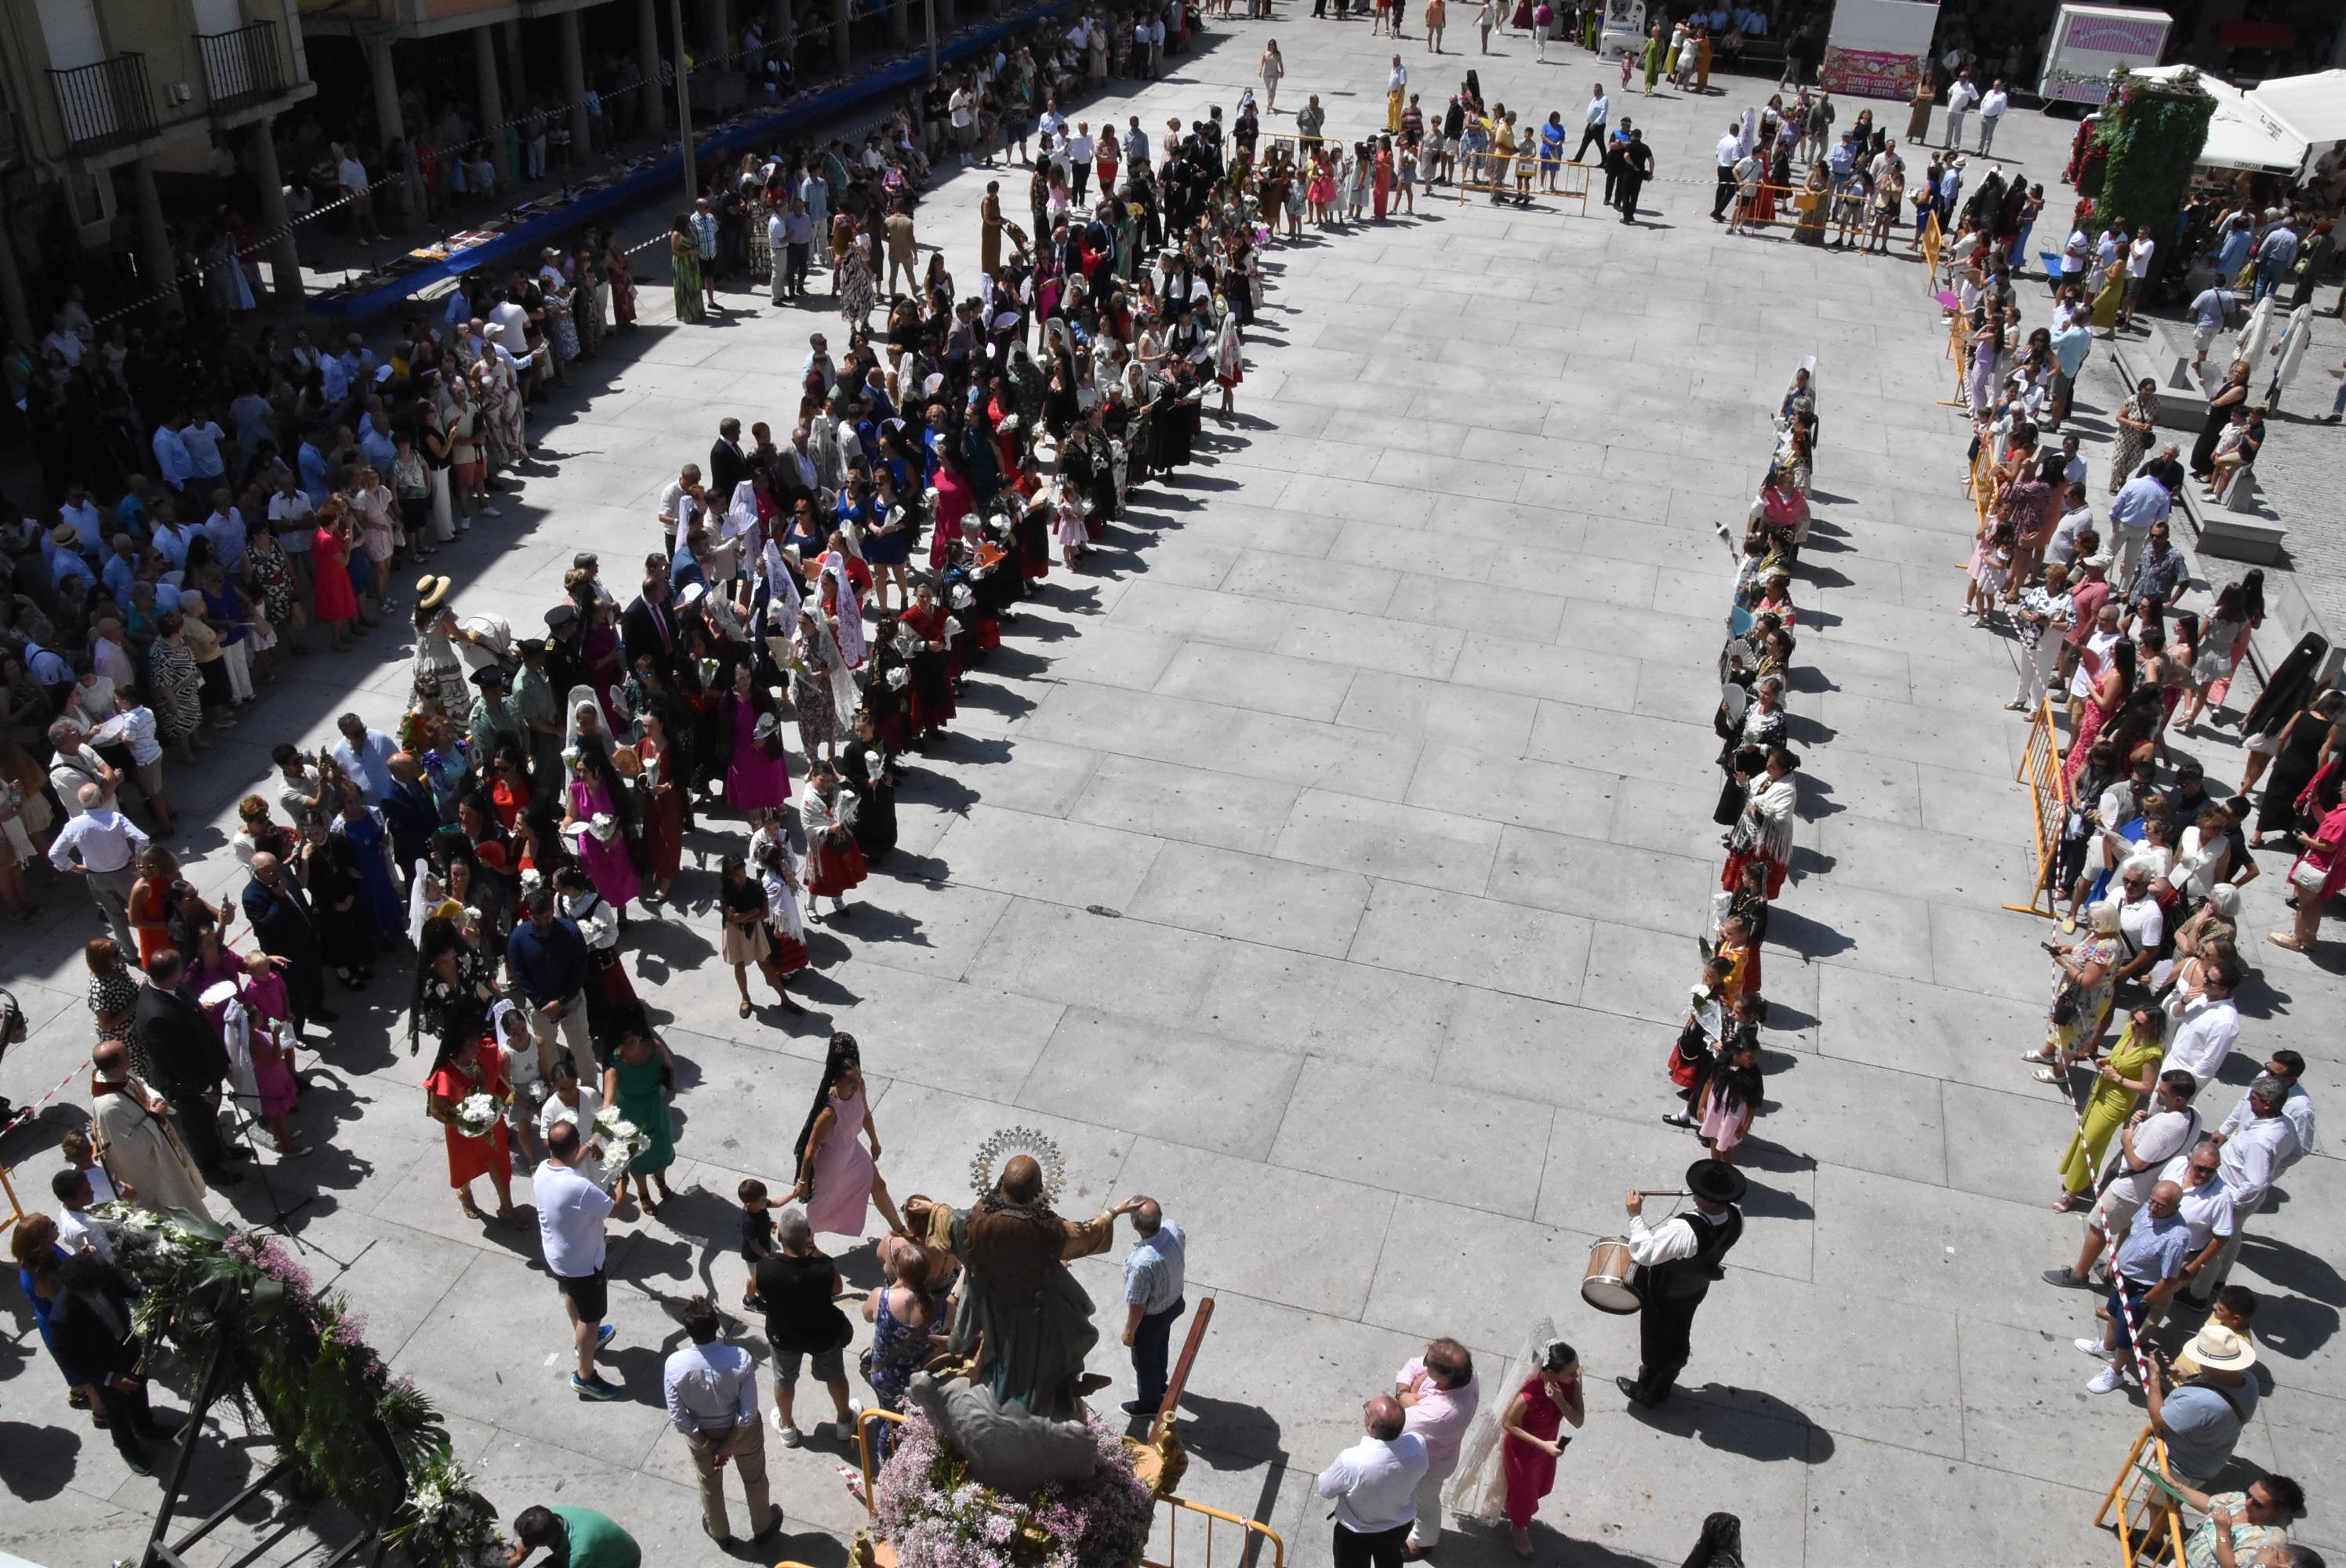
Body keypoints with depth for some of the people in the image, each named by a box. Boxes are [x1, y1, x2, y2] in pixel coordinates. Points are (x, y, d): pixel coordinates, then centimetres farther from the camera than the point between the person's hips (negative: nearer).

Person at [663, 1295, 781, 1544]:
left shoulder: (674, 1365, -31)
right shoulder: (740, 1359, -34)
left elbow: (678, 1418, -19)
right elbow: (748, 1413, -26)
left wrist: (705, 1444, -7)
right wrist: (729, 1445, -12)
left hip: (702, 1434, 1)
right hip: (741, 1431, -1)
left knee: (710, 1484, 31)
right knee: (754, 1479, 29)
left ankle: (719, 1532, 55)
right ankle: (762, 1526, 53)